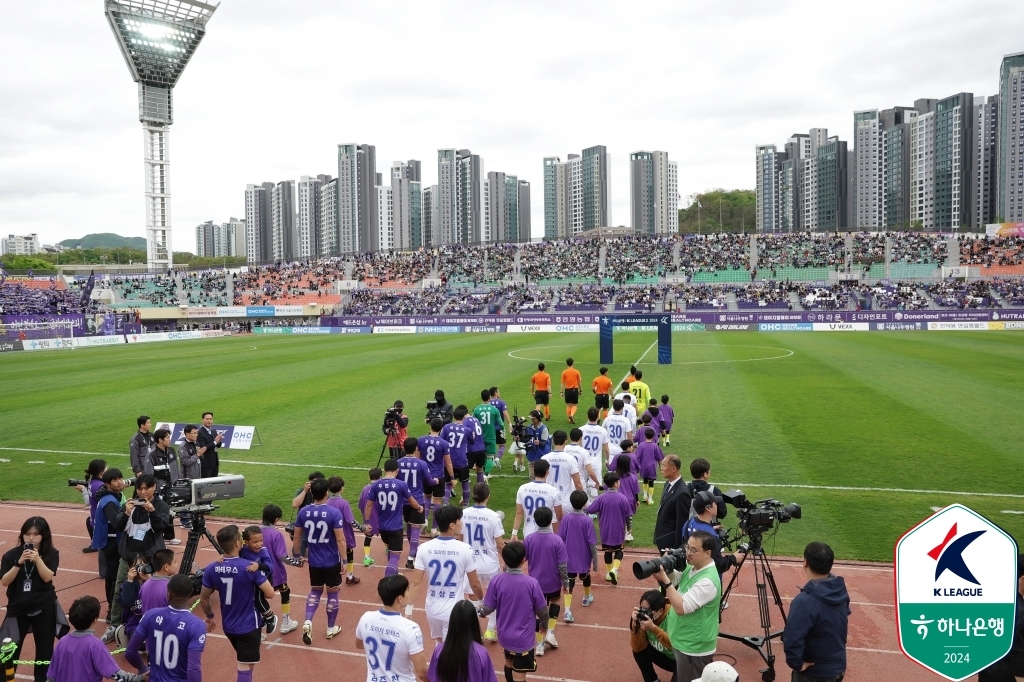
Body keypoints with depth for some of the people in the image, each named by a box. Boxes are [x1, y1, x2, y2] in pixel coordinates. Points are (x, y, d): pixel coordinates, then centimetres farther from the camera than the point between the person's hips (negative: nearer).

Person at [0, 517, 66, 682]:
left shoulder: (51, 554, -5)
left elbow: (47, 577, -15)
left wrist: (37, 559, -27)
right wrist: (19, 563, -23)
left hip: (44, 608, 0)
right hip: (18, 608, 0)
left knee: (45, 649, 8)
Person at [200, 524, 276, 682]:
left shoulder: (211, 569, -8)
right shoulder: (250, 567, -21)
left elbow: (203, 599, 4)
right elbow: (270, 594, -17)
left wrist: (209, 617, 22)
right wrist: (256, 588, 4)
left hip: (228, 625, 5)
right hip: (248, 626, -5)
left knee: (243, 662, 27)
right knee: (245, 668, 4)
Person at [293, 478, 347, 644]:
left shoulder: (303, 512, -7)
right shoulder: (334, 513, -19)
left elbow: (297, 537, 3)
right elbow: (340, 539, -18)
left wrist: (295, 555, 17)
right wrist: (345, 560, -8)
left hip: (314, 561, 3)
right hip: (332, 561, -3)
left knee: (315, 591, 22)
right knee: (332, 592, 14)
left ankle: (307, 622, 2)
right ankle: (331, 628, 25)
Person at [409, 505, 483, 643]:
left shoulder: (424, 548, -8)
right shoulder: (465, 549, -14)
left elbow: (415, 582, -6)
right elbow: (474, 584, -5)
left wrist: (409, 609, 2)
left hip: (432, 609, 3)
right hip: (454, 611, -3)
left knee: (440, 646, 27)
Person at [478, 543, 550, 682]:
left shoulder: (497, 580, -16)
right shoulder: (531, 582, -22)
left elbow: (488, 608, -8)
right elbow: (542, 610, -8)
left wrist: (481, 612, 15)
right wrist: (544, 624, 12)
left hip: (504, 635, 4)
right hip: (524, 639, -3)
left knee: (509, 663, 28)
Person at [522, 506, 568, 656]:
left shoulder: (529, 539, -13)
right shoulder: (557, 540, -19)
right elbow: (562, 565, -14)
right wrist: (566, 583, 0)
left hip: (536, 582, 1)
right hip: (553, 582, -1)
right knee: (555, 601, 28)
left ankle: (540, 644, 23)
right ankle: (550, 633, 17)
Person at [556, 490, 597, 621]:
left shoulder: (565, 518, -12)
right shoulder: (587, 520, -17)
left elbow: (560, 538, -5)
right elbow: (591, 542, -13)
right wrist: (595, 558, -3)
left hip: (569, 557, 0)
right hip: (584, 556, 0)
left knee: (569, 582, 2)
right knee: (585, 576, 25)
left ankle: (567, 611, -13)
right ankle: (587, 598, 49)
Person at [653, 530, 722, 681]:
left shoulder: (707, 581, -28)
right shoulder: (691, 567, 0)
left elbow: (681, 608, -31)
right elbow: (674, 581, 10)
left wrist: (664, 580, -32)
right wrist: (665, 566, -11)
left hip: (694, 647, -9)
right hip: (682, 640, 9)